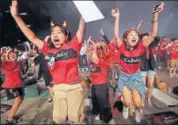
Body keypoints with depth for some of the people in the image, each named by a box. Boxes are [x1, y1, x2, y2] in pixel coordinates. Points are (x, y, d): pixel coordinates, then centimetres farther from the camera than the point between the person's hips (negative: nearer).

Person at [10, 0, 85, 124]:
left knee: (75, 118, 8)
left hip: (74, 87, -3)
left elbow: (81, 29, -7)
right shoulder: (49, 49, 6)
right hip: (58, 89, 4)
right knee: (58, 118, 15)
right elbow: (33, 38, 10)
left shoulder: (73, 45, -2)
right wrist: (16, 16, 10)